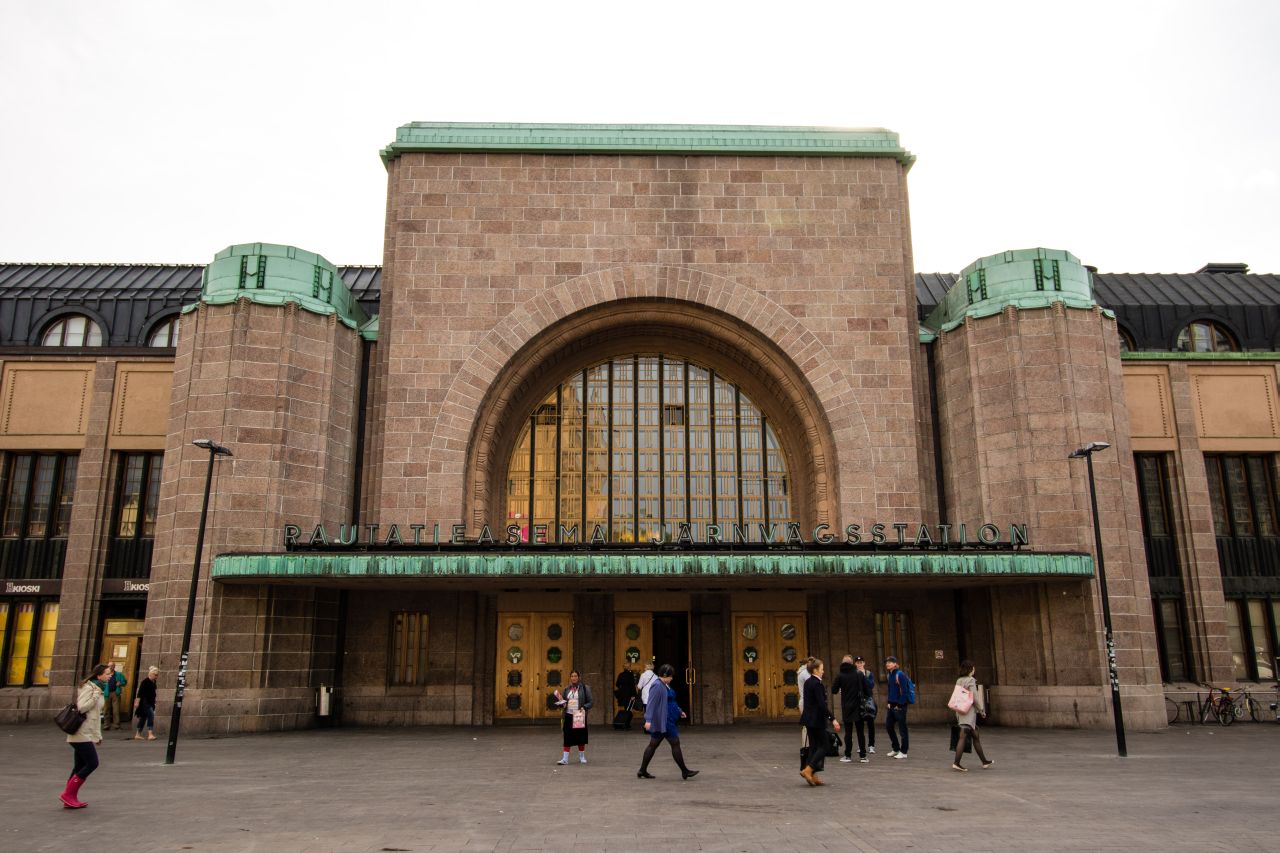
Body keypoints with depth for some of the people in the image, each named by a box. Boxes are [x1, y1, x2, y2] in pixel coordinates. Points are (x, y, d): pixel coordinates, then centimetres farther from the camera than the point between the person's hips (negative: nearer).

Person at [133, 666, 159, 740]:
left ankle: (138, 735, 20)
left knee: (143, 718, 13)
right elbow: (140, 692, -17)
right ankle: (150, 734, -24)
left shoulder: (153, 682, 11)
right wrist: (137, 701, -21)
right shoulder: (145, 681, -13)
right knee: (151, 716, -19)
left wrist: (154, 702, 22)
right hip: (145, 702, -9)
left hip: (151, 703, 9)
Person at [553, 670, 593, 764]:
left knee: (581, 737, 7)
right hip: (569, 715, 2)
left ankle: (582, 757, 24)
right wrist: (561, 702, -4)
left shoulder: (585, 688, 0)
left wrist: (584, 707, -19)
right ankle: (565, 758, 1)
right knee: (567, 737, -1)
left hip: (580, 716, -2)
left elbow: (590, 702, -2)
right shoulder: (567, 689, 10)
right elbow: (563, 702, 18)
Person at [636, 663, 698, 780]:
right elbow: (651, 703, -25)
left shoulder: (665, 685, 12)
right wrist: (648, 720, -31)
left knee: (653, 745, 12)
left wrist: (679, 711, 26)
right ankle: (684, 771, 6)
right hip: (662, 721, -10)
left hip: (665, 720, 10)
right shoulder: (657, 686, -19)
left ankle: (642, 771, 17)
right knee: (675, 743, -3)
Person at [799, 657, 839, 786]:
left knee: (813, 747, 11)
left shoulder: (807, 682, 9)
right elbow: (822, 704, -23)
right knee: (823, 747, 0)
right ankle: (807, 770, -9)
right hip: (817, 719, -9)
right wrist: (832, 719, -22)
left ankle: (812, 776, 12)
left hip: (808, 718, 9)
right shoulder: (817, 684, -18)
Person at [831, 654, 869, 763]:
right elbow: (867, 689, -2)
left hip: (846, 707, -1)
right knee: (860, 732, 8)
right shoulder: (859, 674, -3)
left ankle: (848, 755, 8)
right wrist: (864, 698, 13)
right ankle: (862, 756, 7)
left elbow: (834, 691, -5)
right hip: (859, 706, 1)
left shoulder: (840, 675, -7)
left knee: (848, 732, 7)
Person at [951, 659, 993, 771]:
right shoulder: (971, 680, -11)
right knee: (963, 737, -9)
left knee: (976, 737, 17)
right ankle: (956, 763, -12)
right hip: (969, 712, -8)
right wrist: (981, 710, -5)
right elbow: (974, 697, -16)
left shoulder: (959, 680, 11)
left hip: (960, 711, 8)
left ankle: (984, 761, 26)